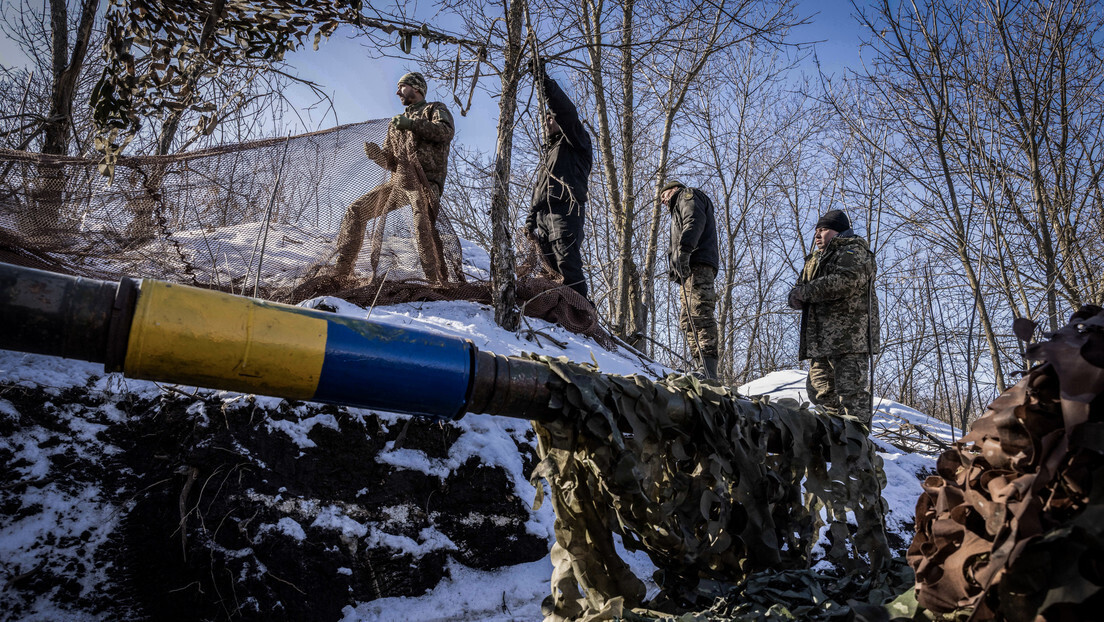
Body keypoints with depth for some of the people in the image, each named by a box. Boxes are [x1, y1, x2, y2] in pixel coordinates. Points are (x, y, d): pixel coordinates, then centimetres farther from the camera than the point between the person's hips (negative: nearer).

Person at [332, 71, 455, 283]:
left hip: (424, 181, -7)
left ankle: (436, 280, -40)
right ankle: (340, 272, 7)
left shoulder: (435, 109, 13)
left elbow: (446, 131, -11)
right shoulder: (396, 124, 31)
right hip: (397, 181, 7)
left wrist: (412, 124, -19)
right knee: (356, 211, 3)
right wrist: (374, 152, 3)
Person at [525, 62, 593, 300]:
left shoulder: (574, 142, 10)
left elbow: (567, 112, -9)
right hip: (543, 214, 8)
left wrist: (546, 82, -10)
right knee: (553, 265, 0)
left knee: (567, 264, -19)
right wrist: (531, 218, 21)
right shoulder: (547, 151, 33)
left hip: (565, 211, -8)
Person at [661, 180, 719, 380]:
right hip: (689, 268, 10)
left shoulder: (688, 195, 14)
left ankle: (707, 370, -31)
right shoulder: (679, 208, 41)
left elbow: (694, 221, -9)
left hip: (697, 264, -10)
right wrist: (677, 271, 14)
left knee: (699, 314, -21)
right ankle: (702, 368, -7)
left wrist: (683, 251, -24)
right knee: (687, 320, 1)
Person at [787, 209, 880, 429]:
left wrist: (806, 291, -12)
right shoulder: (815, 259, 28)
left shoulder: (854, 250, 1)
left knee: (851, 391, -11)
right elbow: (797, 296, 24)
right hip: (820, 340, 9)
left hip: (848, 336, -9)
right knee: (820, 391, 10)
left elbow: (846, 280, -20)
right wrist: (797, 297, -2)